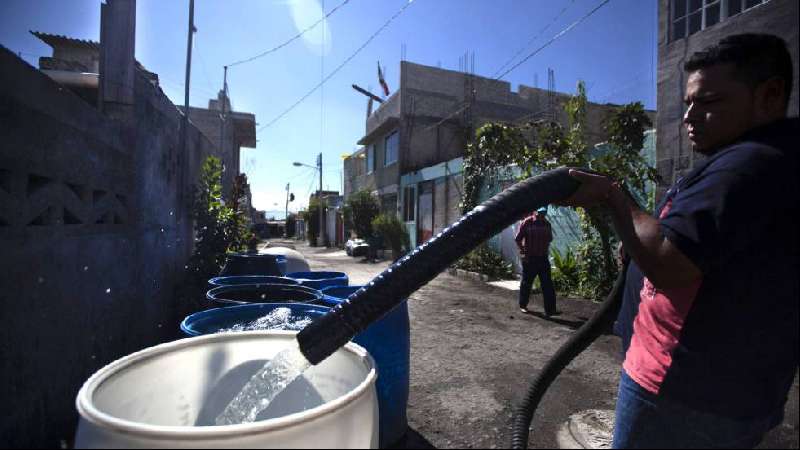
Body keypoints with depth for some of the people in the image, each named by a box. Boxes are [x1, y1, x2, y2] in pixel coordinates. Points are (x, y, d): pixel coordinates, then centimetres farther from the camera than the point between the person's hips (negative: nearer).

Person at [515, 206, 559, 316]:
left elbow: (549, 239, 20)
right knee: (526, 283, 8)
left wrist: (546, 251, 9)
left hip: (543, 258, 4)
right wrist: (523, 252, -10)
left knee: (547, 284, -1)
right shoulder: (527, 222, -7)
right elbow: (518, 239, -6)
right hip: (529, 258, -4)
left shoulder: (547, 224, 7)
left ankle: (550, 310, 2)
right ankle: (523, 305, 25)